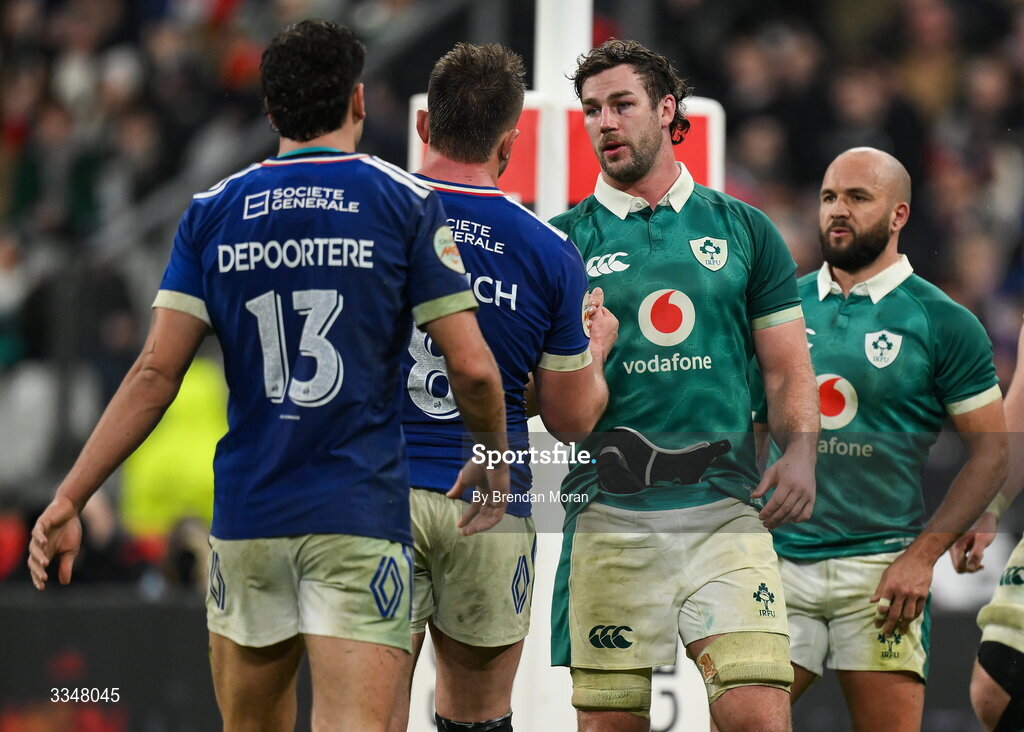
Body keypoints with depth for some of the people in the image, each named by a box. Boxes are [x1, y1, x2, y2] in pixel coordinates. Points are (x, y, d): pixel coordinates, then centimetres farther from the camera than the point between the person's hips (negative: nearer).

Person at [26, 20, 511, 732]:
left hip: (246, 514, 3)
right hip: (359, 514, -3)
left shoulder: (212, 212, 6)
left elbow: (156, 372, 1)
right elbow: (472, 368, -3)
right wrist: (496, 461, 16)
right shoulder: (406, 203, 0)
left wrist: (69, 500, 4)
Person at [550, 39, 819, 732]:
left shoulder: (744, 230, 14)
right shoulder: (564, 240, 9)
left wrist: (800, 450, -3)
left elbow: (787, 368, 15)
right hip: (608, 513, 0)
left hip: (725, 510, 1)